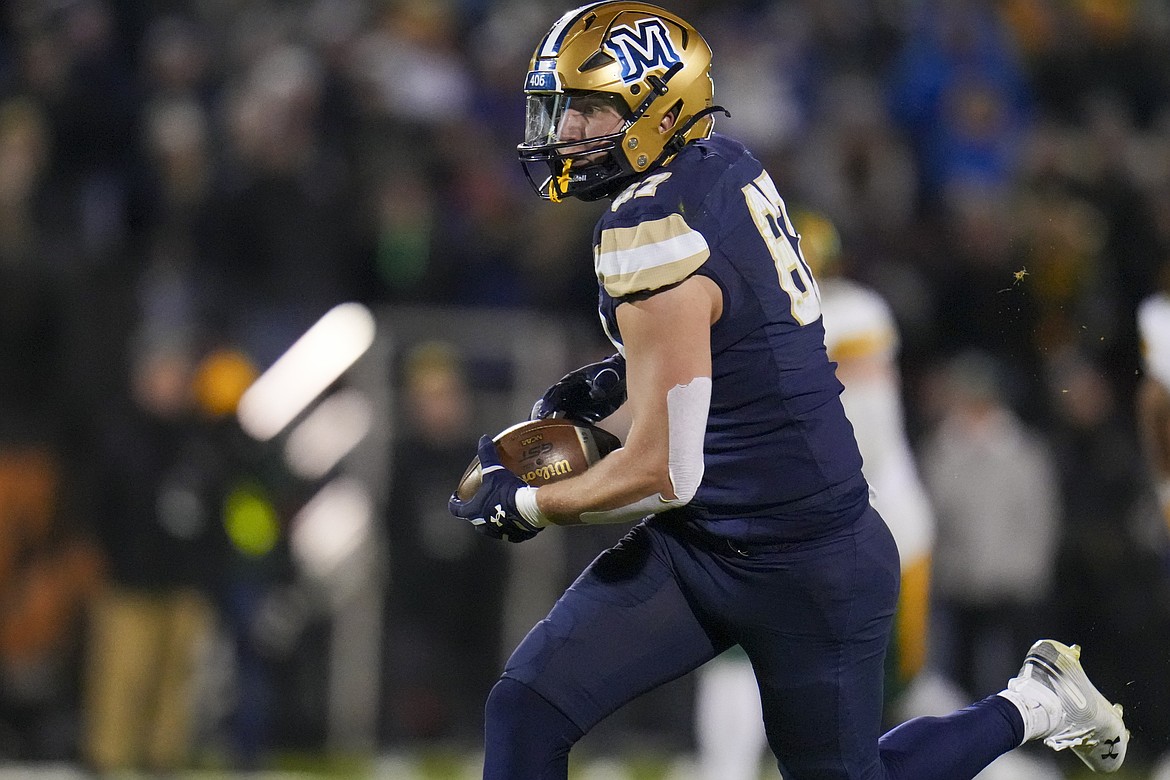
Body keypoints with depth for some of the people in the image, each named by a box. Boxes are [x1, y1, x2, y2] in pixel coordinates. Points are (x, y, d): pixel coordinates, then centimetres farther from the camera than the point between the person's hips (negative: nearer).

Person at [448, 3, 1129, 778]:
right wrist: (617, 378, 10)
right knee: (524, 713, -3)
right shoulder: (722, 161, -1)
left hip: (806, 570, -9)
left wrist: (526, 505, -13)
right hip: (699, 542, 9)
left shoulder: (654, 232, -26)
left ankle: (1033, 706, 30)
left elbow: (662, 472, -27)